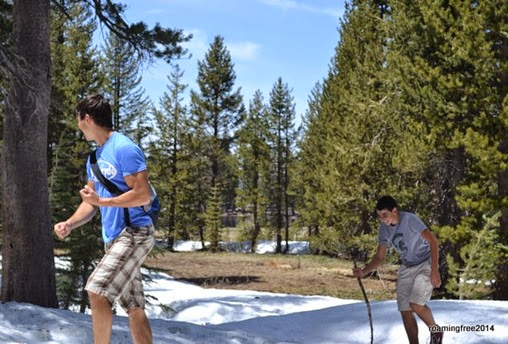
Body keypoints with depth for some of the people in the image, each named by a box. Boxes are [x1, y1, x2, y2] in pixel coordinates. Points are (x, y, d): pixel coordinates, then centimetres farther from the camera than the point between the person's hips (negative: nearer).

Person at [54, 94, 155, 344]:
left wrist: (103, 202, -21)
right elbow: (90, 202, 17)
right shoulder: (94, 158, 17)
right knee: (134, 308, 7)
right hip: (114, 237, 9)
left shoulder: (124, 148, -12)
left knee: (97, 290, -19)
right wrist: (69, 224, 0)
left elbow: (143, 195, -18)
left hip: (134, 233, -9)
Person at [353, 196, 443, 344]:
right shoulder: (384, 229, -3)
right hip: (407, 268, 7)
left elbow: (433, 241, -19)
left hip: (426, 264, -7)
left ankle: (435, 331, 6)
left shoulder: (410, 220, -22)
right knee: (405, 312, 1)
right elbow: (380, 256, 5)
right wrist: (364, 272, -12)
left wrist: (434, 270, -25)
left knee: (415, 304, -21)